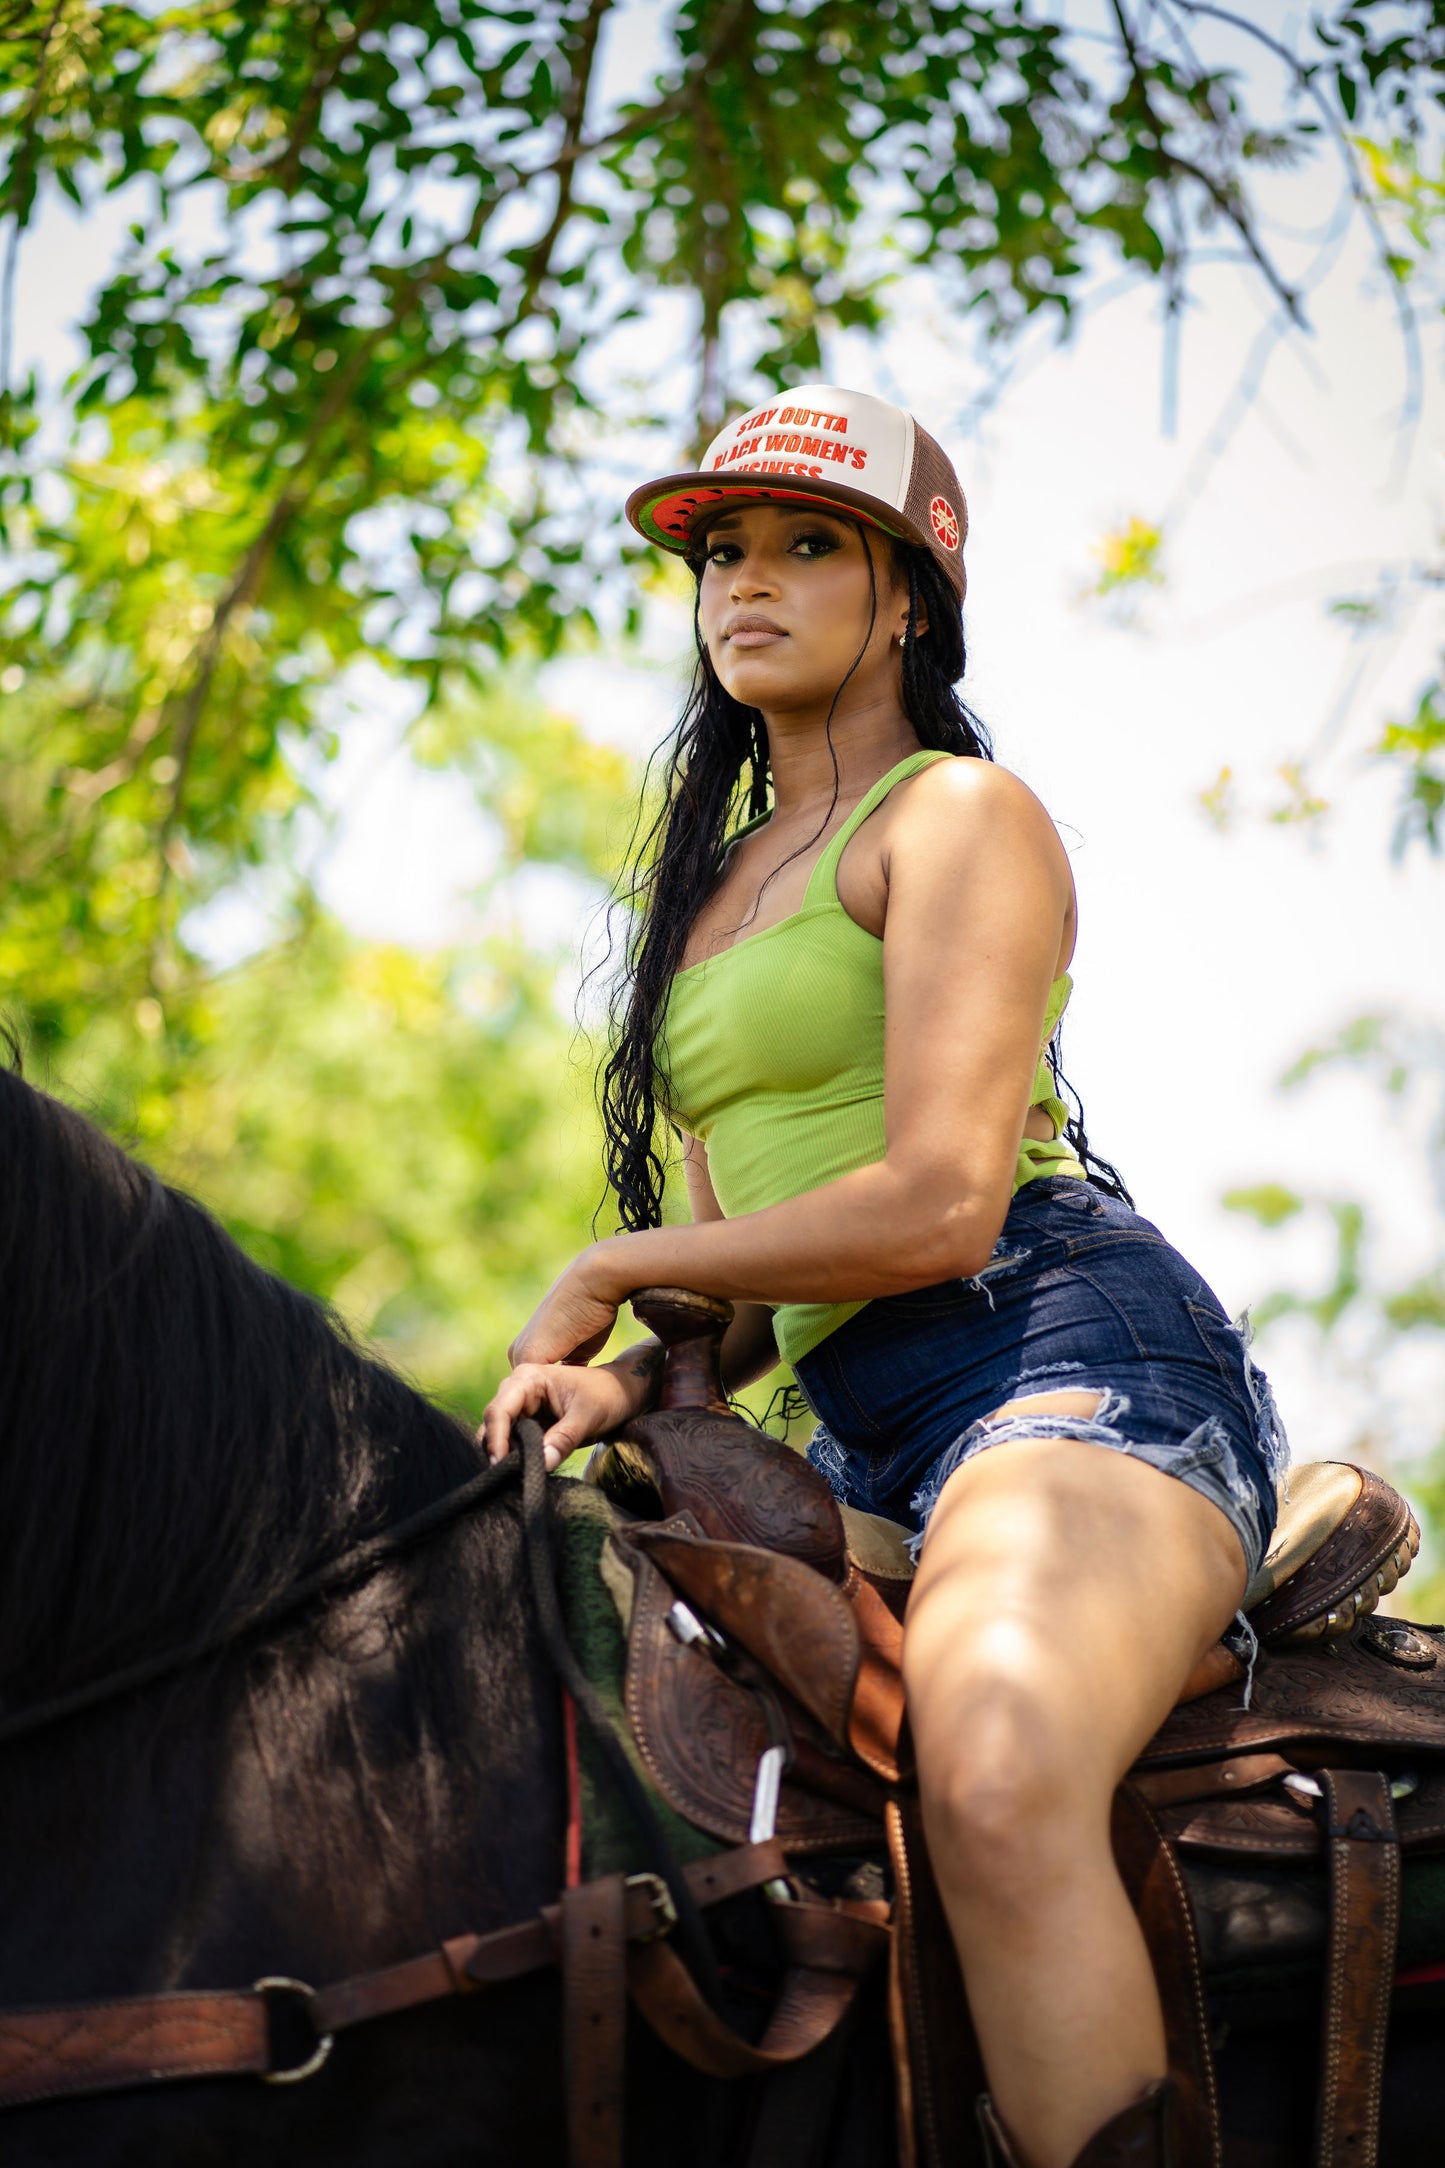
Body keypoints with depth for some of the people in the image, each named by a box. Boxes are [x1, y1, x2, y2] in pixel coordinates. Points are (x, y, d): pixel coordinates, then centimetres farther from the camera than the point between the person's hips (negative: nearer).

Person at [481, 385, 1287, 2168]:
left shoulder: (958, 813, -1)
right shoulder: (718, 886, 25)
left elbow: (932, 1207, -15)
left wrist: (608, 1270, -3)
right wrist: (629, 1378, 0)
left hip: (1063, 1356, -9)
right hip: (866, 1441, 10)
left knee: (996, 1785, -38)